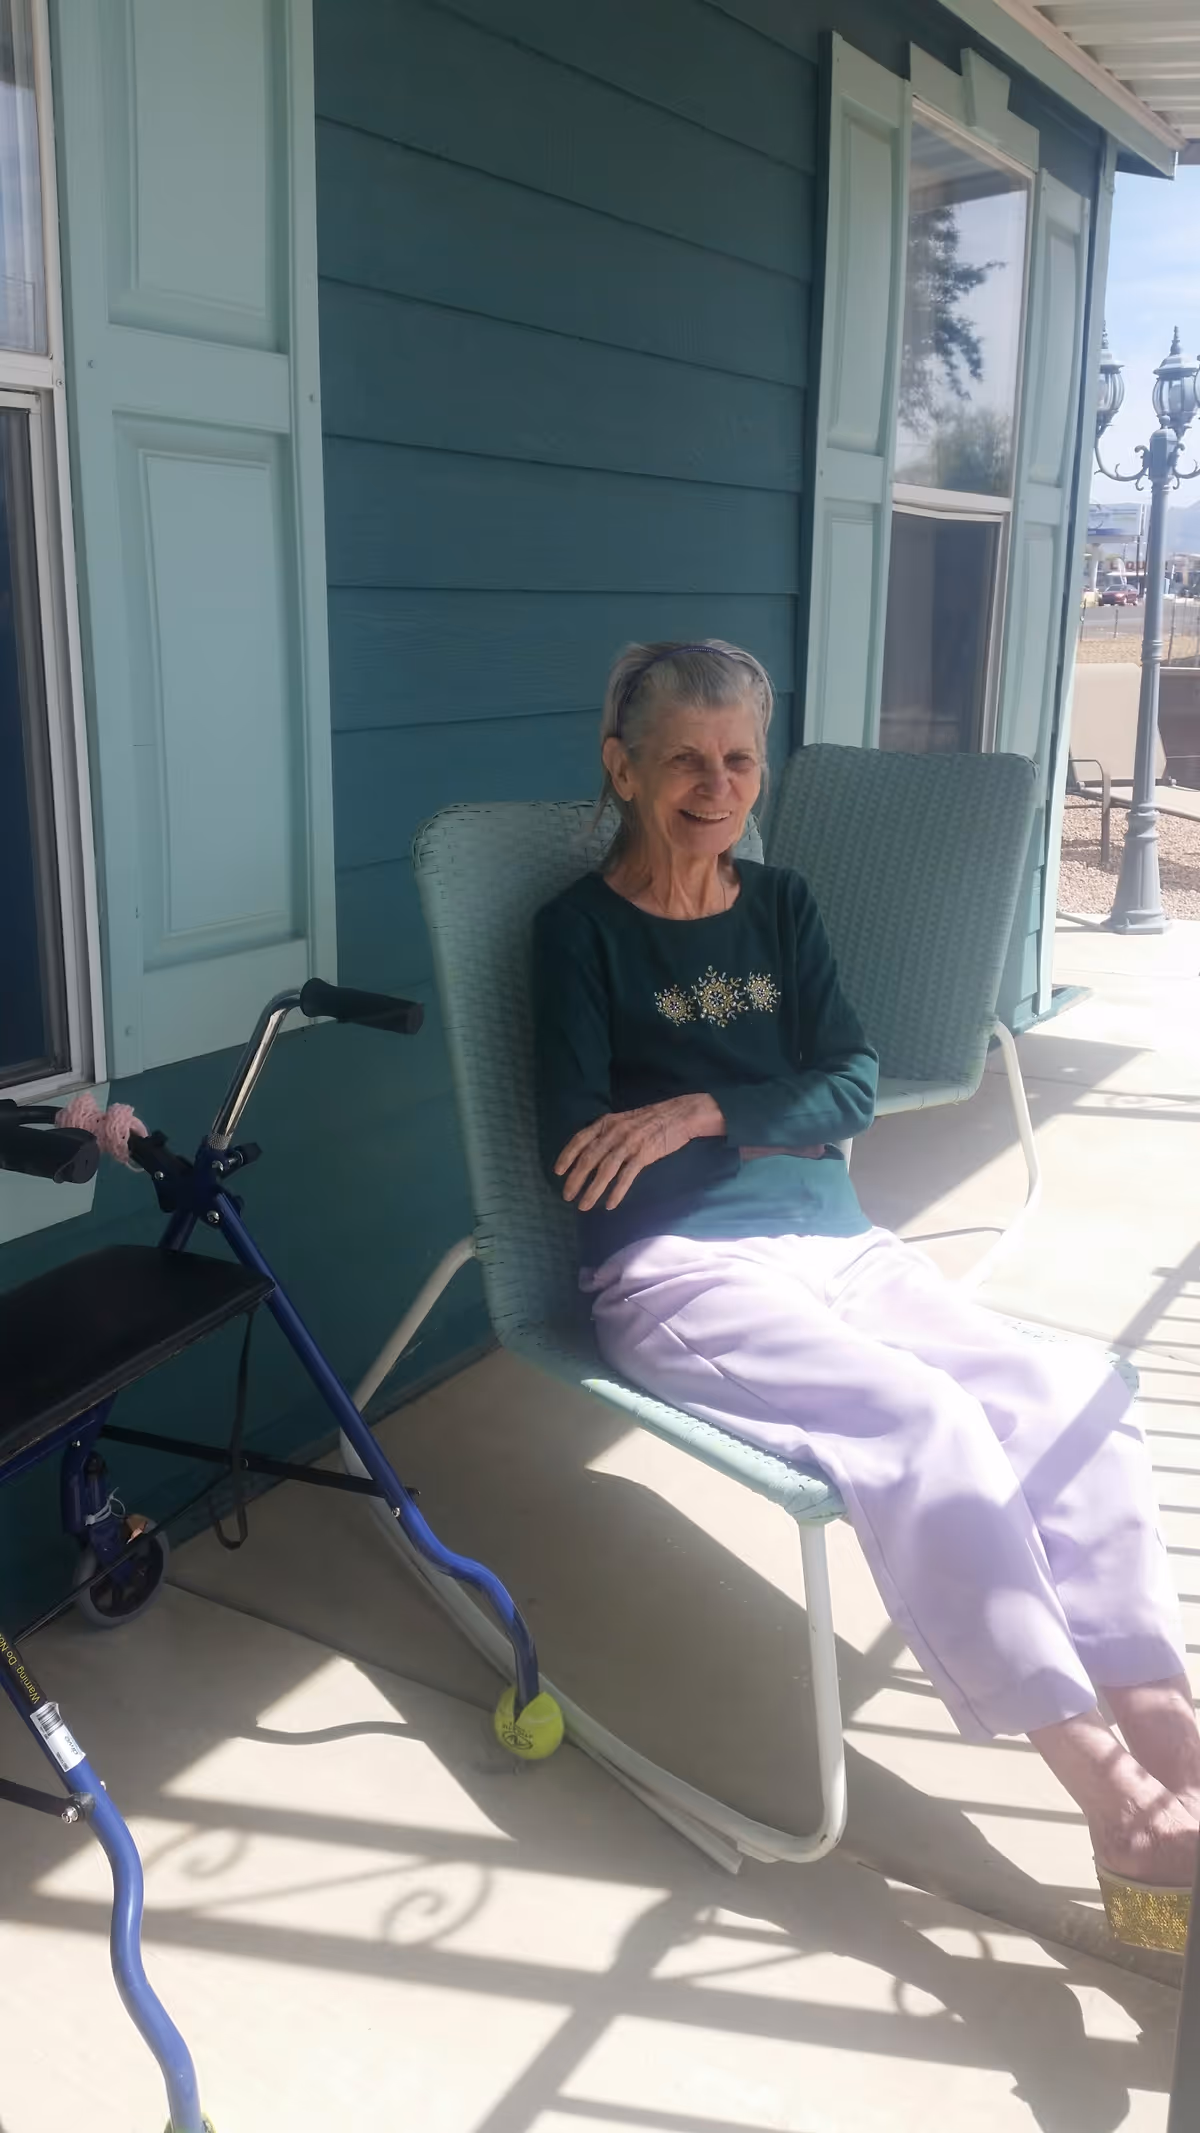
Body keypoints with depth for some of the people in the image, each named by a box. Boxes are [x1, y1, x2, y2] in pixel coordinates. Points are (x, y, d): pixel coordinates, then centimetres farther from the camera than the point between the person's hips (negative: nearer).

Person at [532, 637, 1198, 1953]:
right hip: (676, 1276, -5)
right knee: (927, 1423, -30)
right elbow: (580, 1155, -7)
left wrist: (704, 1114, -12)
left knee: (1070, 1394, -19)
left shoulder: (779, 907, 17)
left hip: (836, 1244, 6)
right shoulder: (581, 931, 3)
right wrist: (774, 1119, -4)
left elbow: (852, 1092, 5)